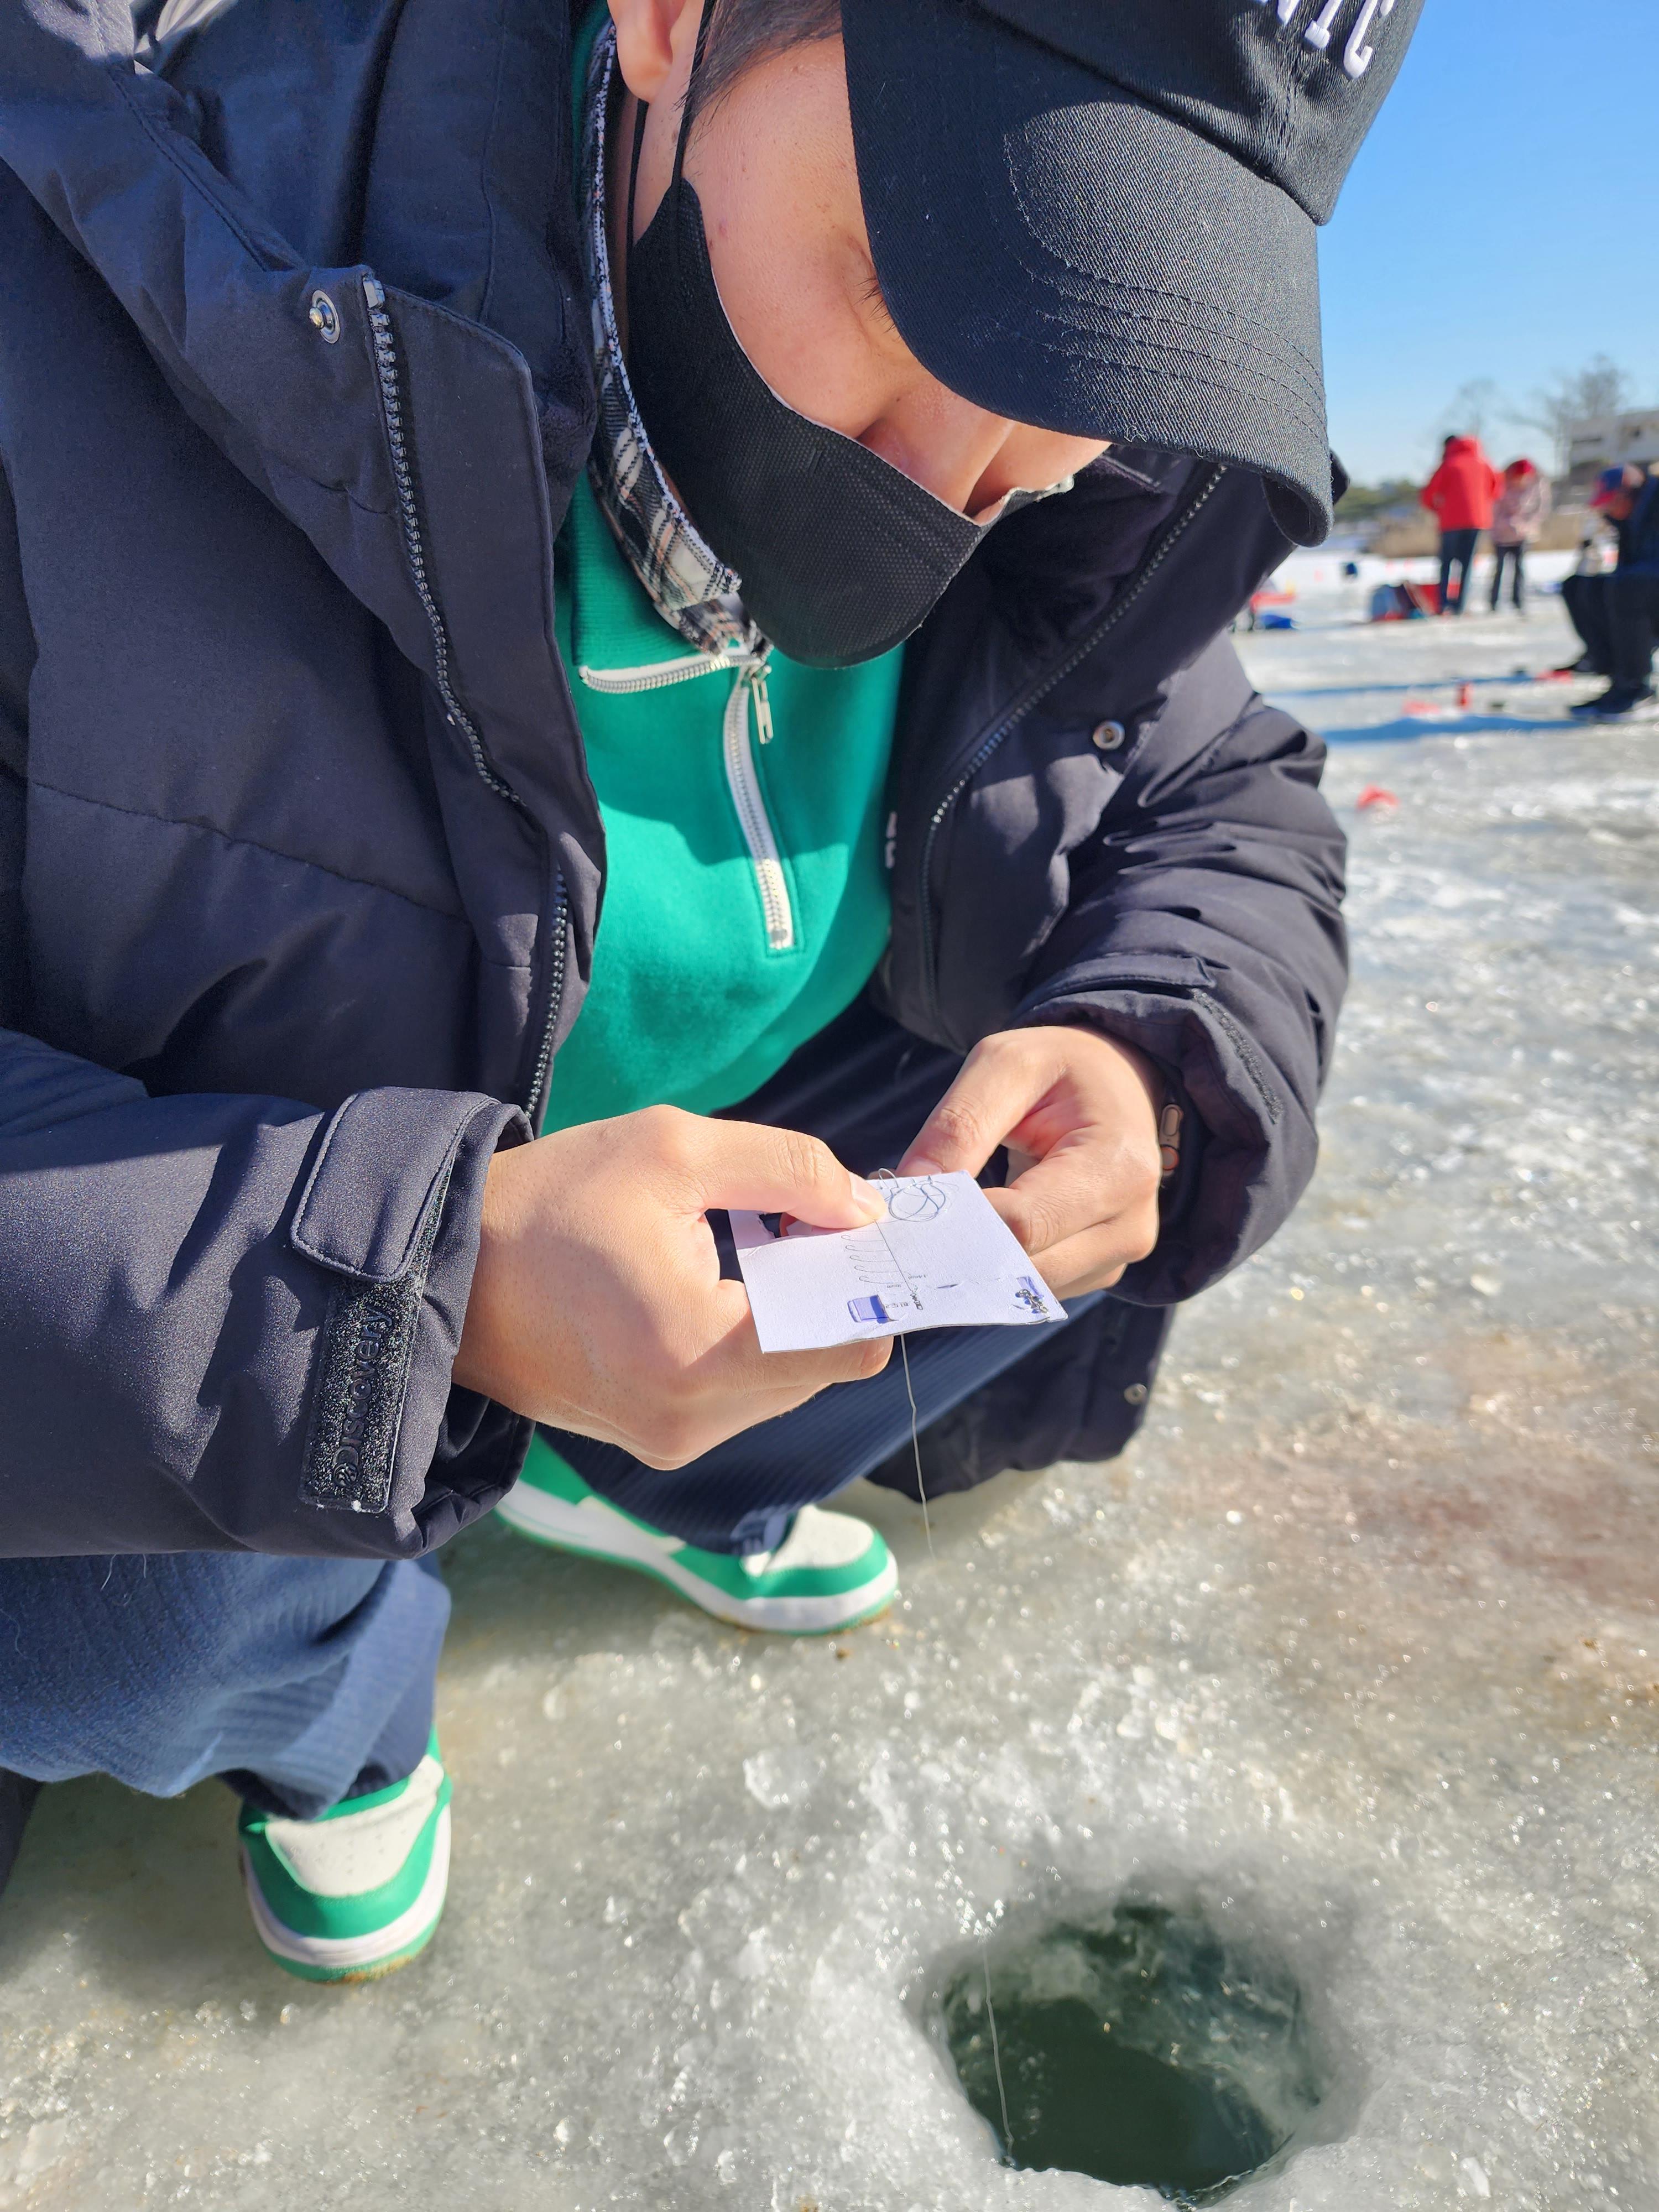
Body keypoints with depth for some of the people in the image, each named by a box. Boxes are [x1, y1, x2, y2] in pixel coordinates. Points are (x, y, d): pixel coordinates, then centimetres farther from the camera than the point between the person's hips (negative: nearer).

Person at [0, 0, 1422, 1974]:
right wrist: (420, 1282, -43)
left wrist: (1155, 1060, -21)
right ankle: (324, 1700, 10)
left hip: (732, 1209, 5)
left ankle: (653, 1481, 15)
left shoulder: (1068, 517, -11)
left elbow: (1231, 808, 1)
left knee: (1157, 1151, -8)